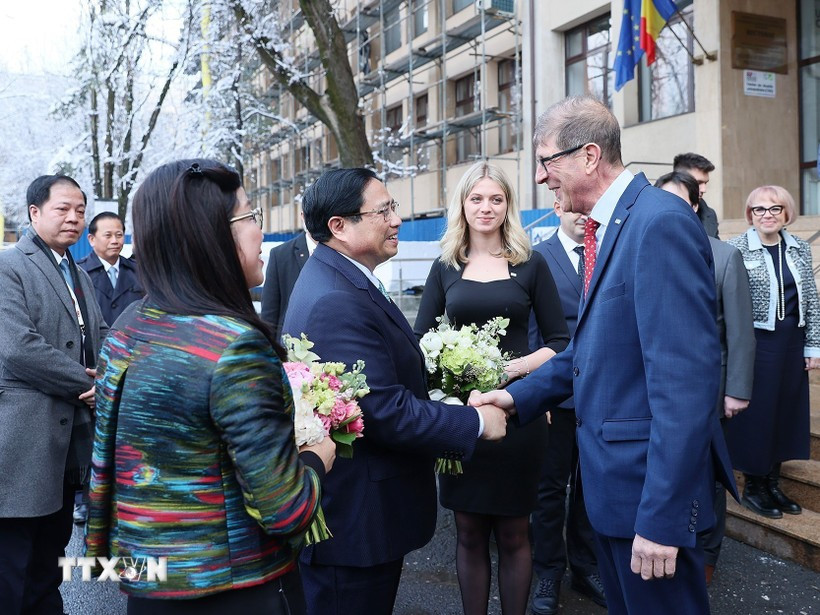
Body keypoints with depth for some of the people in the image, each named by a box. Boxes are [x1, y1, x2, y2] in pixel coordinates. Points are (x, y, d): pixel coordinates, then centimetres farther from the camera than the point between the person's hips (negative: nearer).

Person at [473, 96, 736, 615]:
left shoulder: (661, 222, -21)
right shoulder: (605, 226, 9)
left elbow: (687, 378, -26)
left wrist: (662, 517, -25)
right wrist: (520, 395, 6)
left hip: (650, 480, -9)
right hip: (613, 476, 9)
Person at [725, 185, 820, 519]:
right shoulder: (736, 249, -7)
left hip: (792, 342, 5)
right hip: (756, 341, -5)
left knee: (786, 409, 11)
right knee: (756, 412, 3)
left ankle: (772, 482, 26)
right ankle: (752, 487, 19)